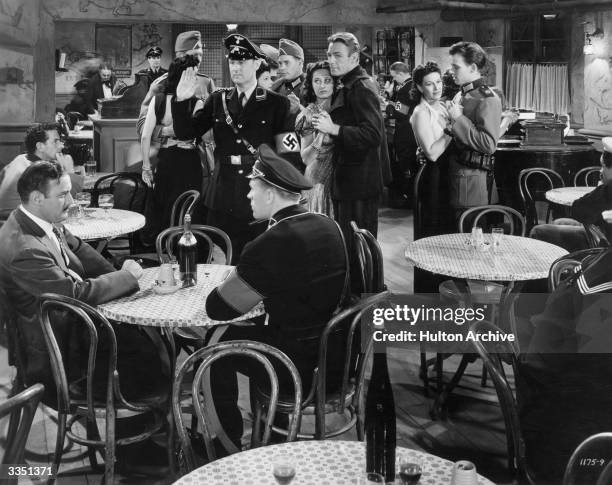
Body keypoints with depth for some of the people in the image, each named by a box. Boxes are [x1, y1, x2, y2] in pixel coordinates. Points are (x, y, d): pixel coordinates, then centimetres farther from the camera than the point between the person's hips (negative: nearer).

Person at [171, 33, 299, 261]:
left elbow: (292, 152, -1)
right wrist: (182, 100, -8)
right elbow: (185, 132, 7)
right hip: (222, 199, 3)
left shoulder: (276, 103, 0)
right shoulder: (217, 100, 9)